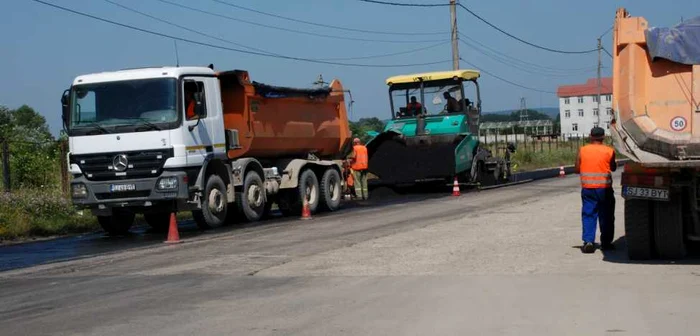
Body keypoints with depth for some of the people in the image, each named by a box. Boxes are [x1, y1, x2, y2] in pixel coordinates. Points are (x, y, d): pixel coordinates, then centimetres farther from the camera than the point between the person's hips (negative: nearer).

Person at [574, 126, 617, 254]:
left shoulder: (582, 150, 0)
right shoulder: (609, 151, -4)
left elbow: (577, 169, 1)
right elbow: (613, 168, 7)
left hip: (587, 188, 1)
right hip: (604, 188, -1)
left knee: (588, 215, 3)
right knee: (606, 216, 11)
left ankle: (588, 241, -11)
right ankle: (606, 242, 16)